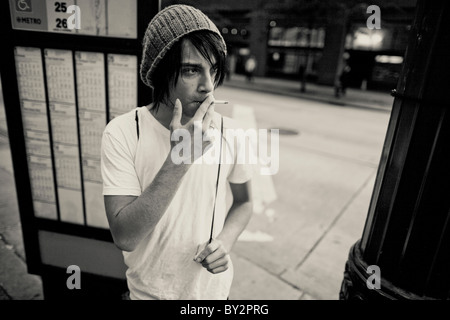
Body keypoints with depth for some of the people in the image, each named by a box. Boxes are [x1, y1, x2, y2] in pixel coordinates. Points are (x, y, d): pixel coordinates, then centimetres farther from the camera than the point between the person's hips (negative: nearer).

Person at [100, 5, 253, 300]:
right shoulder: (123, 133, -21)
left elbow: (243, 202, 0)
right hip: (149, 289, -1)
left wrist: (225, 241, -19)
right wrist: (178, 159, -35)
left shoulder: (230, 132, -15)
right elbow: (124, 237, -26)